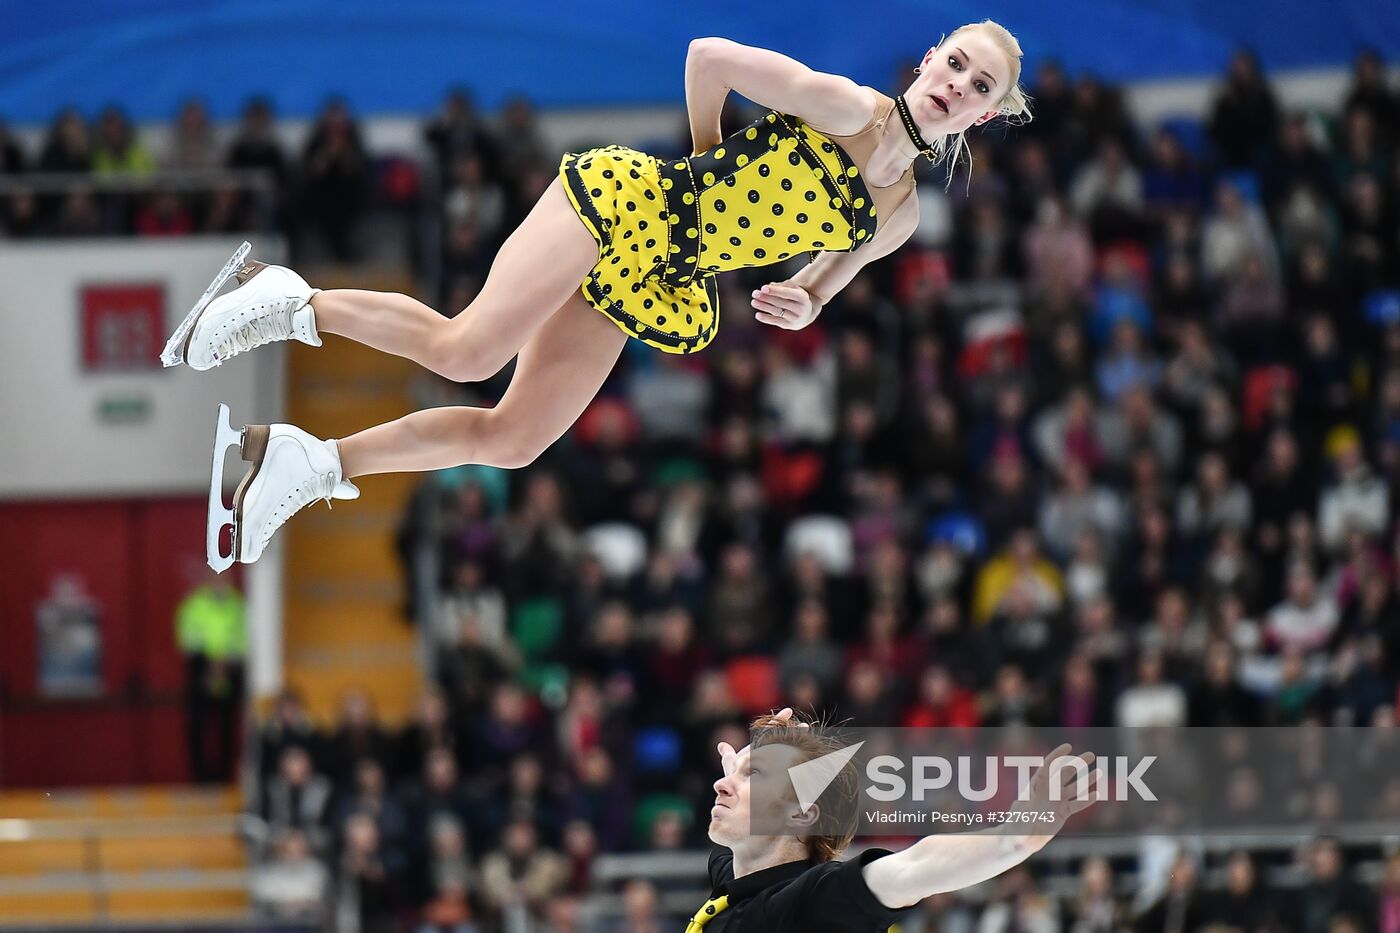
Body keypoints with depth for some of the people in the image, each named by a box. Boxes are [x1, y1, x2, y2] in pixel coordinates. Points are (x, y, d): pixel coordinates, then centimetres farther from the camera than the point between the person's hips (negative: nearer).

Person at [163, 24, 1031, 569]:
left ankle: (308, 462, 12)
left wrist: (804, 306, 3)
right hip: (626, 202, -7)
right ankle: (290, 302, -7)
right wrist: (709, 159, 2)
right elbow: (709, 56, -11)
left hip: (648, 289, 7)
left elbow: (830, 271, 27)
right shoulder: (840, 106, -11)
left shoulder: (899, 218, 8)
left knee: (512, 440, 0)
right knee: (468, 349, -25)